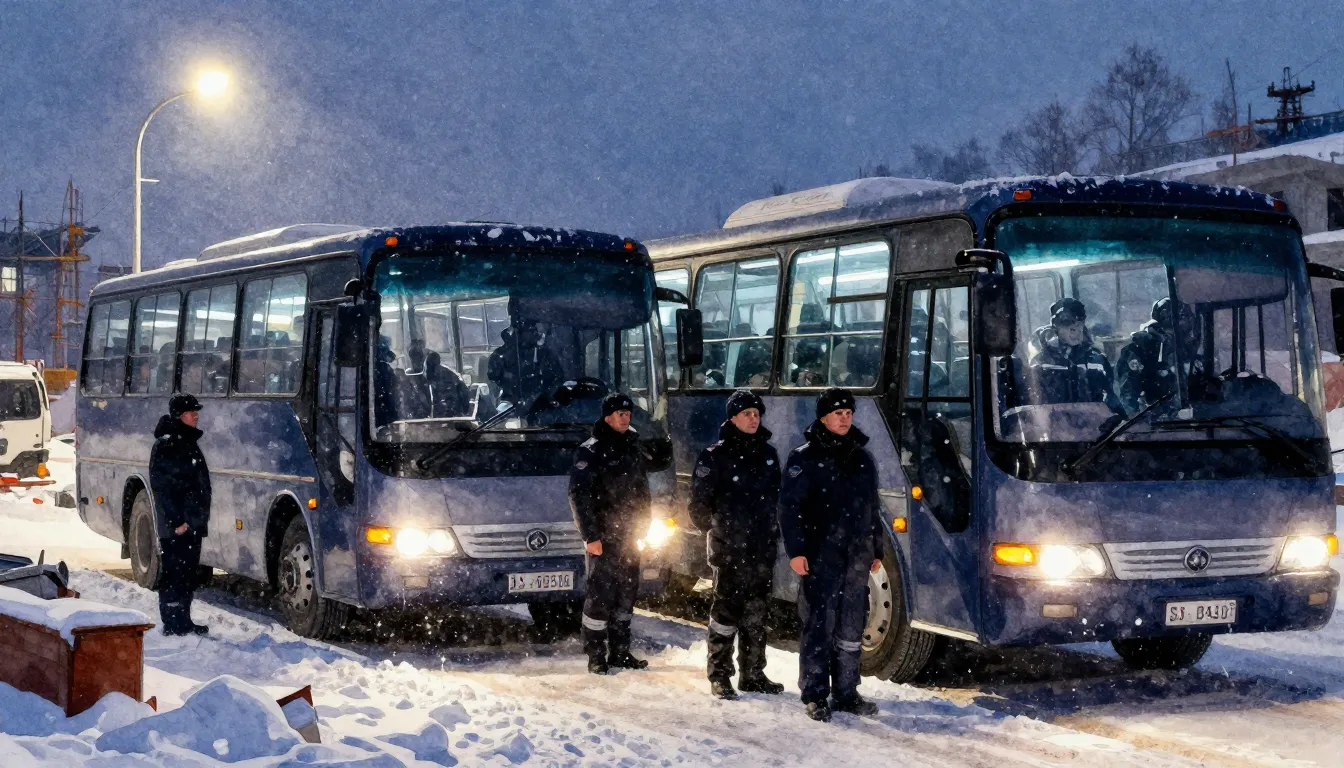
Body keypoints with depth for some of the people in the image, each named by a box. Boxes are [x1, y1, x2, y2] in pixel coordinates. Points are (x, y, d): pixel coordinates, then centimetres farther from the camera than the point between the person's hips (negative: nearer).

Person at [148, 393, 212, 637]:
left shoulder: (188, 441, 17)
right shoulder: (166, 444, -12)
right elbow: (161, 486, -17)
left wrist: (199, 517, 19)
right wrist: (176, 521, -20)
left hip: (191, 523, 9)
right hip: (175, 525, -9)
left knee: (189, 573, 13)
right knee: (174, 572, -6)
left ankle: (183, 621, 20)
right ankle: (173, 624, -2)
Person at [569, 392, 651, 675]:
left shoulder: (633, 450, 14)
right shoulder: (590, 452, -7)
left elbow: (642, 494, 22)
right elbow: (579, 496, -13)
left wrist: (641, 529, 14)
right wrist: (591, 536, -17)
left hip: (629, 537, 7)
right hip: (602, 538, -7)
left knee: (626, 593, 9)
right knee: (601, 594, -7)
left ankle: (619, 652, 18)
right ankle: (596, 656, -1)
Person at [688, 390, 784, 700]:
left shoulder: (768, 454, 12)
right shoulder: (716, 455, -6)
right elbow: (700, 498, -6)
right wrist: (709, 526, -3)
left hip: (763, 547, 6)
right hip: (729, 547, -6)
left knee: (756, 612, 11)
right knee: (726, 609, -3)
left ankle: (753, 674, 19)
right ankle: (719, 675, 3)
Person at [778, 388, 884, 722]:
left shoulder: (862, 459, 15)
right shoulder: (805, 458, -2)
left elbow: (872, 508, 22)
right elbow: (789, 506, -7)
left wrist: (876, 550, 19)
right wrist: (795, 550, -15)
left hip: (856, 557, 5)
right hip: (820, 558, -5)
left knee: (851, 629, 9)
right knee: (819, 626, -4)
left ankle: (845, 693, 18)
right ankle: (815, 696, 2)